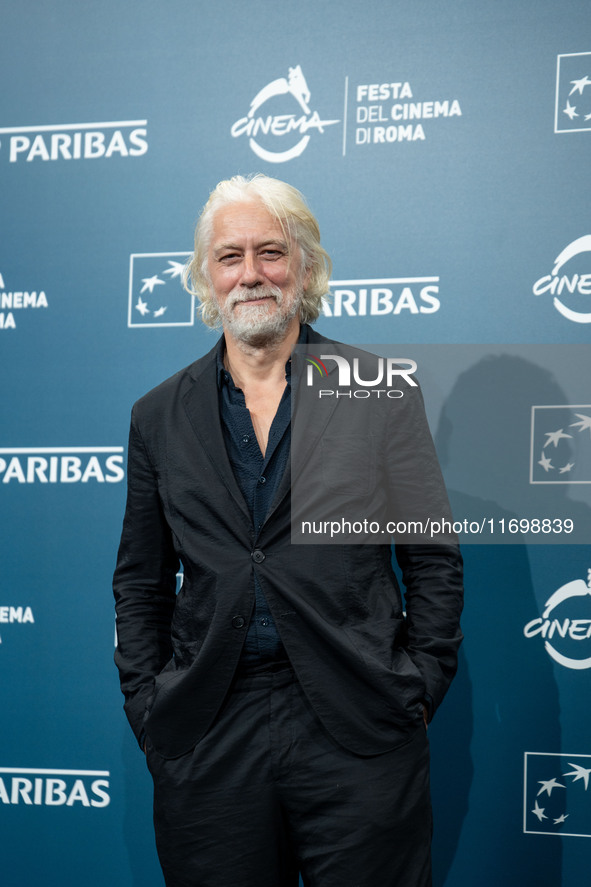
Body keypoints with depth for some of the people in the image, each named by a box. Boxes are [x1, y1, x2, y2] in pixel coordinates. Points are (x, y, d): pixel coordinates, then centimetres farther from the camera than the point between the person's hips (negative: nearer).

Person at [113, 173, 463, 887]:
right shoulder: (160, 415, 10)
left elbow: (434, 560, 5)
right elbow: (140, 582, 14)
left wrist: (413, 693, -2)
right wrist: (150, 710, 4)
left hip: (358, 737, -2)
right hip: (206, 742, 2)